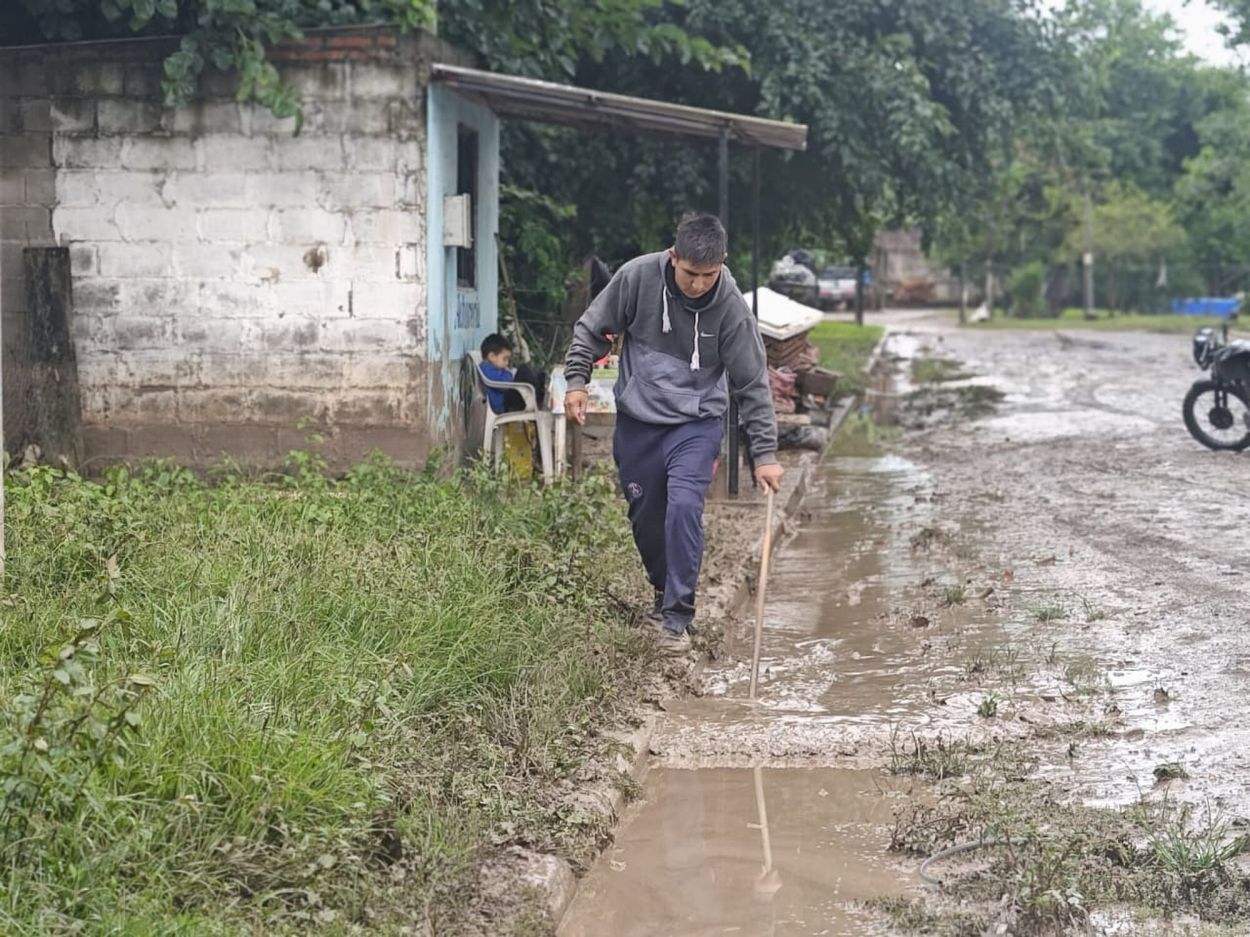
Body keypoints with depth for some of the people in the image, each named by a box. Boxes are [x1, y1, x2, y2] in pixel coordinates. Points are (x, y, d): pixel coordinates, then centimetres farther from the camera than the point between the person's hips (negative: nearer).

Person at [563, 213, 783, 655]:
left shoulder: (730, 306, -17)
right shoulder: (637, 276, -15)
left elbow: (753, 382, -11)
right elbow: (593, 327, 1)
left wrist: (765, 453, -13)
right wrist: (576, 380, -8)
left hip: (696, 422, -2)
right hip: (636, 420, 2)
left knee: (683, 507, -20)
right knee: (645, 516, 9)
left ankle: (677, 616, -10)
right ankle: (664, 593, 35)